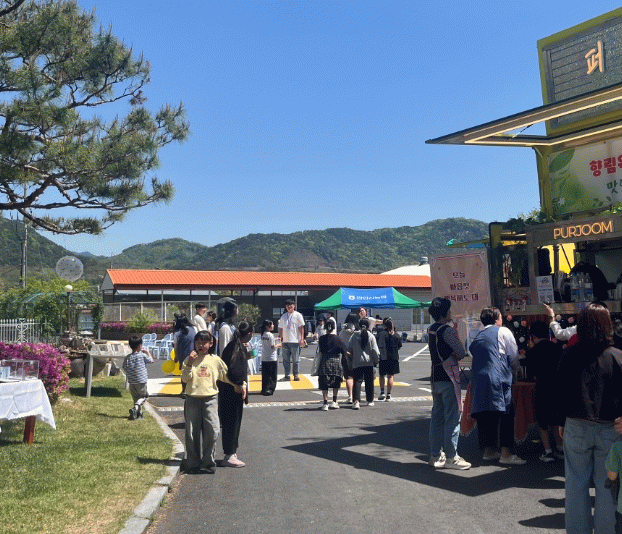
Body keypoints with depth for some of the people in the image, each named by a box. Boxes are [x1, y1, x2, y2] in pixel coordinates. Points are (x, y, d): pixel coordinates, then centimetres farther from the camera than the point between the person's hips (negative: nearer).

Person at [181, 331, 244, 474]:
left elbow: (225, 375, 21)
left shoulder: (216, 360, 7)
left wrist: (236, 385, 22)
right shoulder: (190, 359, 4)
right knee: (192, 432, 4)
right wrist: (189, 364, -16)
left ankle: (208, 462, 8)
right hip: (192, 398, 0)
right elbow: (185, 378, -5)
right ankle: (193, 463, 16)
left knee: (212, 430, -6)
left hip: (210, 398, 0)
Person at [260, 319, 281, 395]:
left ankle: (264, 389, 15)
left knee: (265, 375, 12)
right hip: (272, 358, -7)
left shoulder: (263, 335, 8)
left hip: (264, 358, 7)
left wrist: (275, 340, 19)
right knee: (272, 375, 0)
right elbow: (273, 347, -15)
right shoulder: (270, 335, -14)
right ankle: (269, 389, -5)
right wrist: (279, 345, 1)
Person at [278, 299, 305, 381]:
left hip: (295, 341, -4)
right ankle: (287, 375, 12)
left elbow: (301, 328, -1)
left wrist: (302, 339, -8)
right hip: (285, 341, 4)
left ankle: (296, 375, 7)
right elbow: (281, 328, 18)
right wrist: (280, 338, 12)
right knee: (286, 360, 5)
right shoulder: (283, 316, 15)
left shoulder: (298, 315, 3)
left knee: (296, 359, -1)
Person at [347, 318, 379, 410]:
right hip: (369, 362, 0)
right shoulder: (371, 336, -3)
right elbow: (375, 351, -4)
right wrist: (376, 361, 10)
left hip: (357, 362, 0)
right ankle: (370, 400, 22)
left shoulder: (354, 336, 1)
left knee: (357, 381, -3)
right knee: (369, 381, 12)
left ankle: (356, 400, -19)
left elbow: (349, 349, 4)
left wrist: (350, 363, 13)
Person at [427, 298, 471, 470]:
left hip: (435, 376, 9)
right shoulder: (447, 330, -14)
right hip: (449, 377, -9)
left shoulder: (431, 329, 11)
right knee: (453, 417, -1)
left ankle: (435, 455, 18)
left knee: (437, 416, 12)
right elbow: (461, 353, -13)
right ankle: (451, 457, 3)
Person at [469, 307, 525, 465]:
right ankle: (505, 453, -4)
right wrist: (513, 371, 24)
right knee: (506, 415, -2)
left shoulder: (478, 336, 19)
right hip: (498, 379, -6)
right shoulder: (503, 332, 3)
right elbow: (514, 357, 4)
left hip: (478, 379, 6)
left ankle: (489, 450, 16)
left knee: (486, 416, 10)